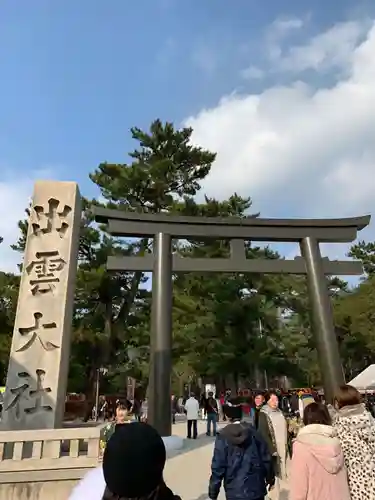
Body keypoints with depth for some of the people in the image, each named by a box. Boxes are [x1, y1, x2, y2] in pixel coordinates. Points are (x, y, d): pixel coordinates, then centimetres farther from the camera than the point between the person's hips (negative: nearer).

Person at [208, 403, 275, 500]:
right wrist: (270, 477, 18)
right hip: (256, 489, 2)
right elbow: (266, 458, 2)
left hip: (235, 492, -2)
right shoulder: (253, 431, -5)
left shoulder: (223, 436, -12)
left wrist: (213, 492, -1)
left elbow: (218, 467, -11)